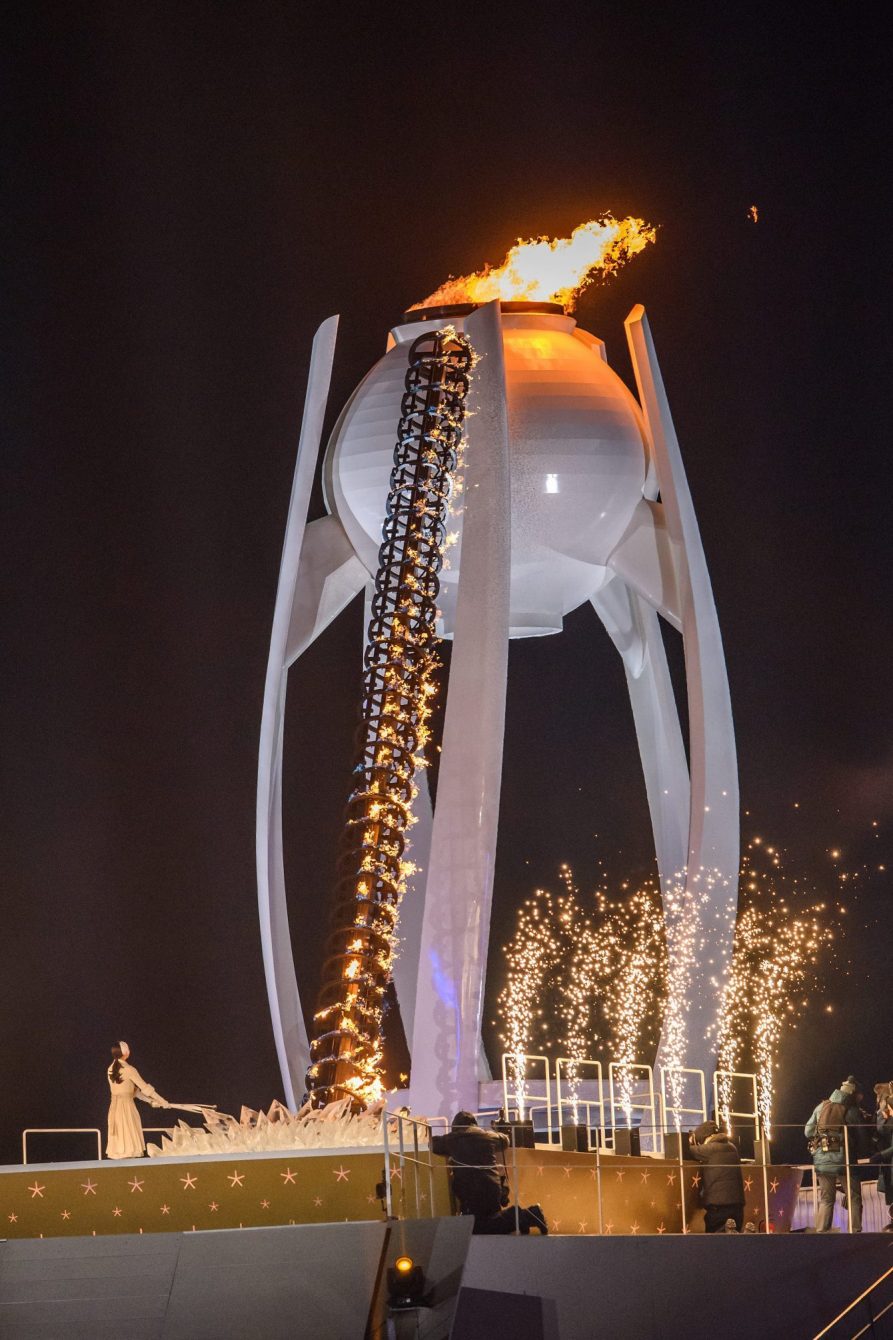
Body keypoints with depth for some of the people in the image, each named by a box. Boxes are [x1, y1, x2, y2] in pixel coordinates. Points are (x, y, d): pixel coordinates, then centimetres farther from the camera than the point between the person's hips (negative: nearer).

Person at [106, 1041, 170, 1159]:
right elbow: (144, 1087, -8)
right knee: (129, 1138, -3)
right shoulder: (129, 1070, -13)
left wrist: (150, 1101, 18)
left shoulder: (111, 1069, 10)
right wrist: (162, 1101, 2)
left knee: (118, 1138, 8)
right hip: (127, 1106, -7)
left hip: (114, 1108, 7)